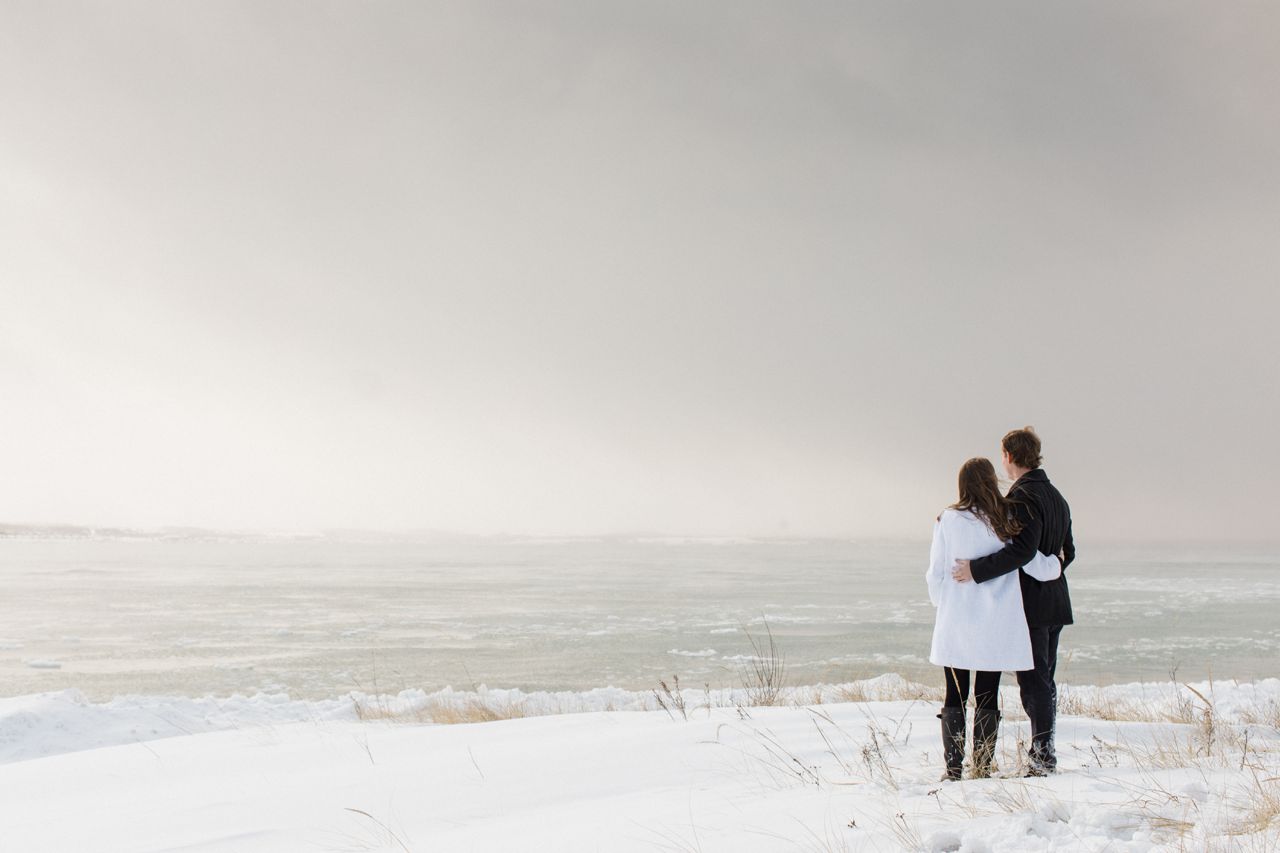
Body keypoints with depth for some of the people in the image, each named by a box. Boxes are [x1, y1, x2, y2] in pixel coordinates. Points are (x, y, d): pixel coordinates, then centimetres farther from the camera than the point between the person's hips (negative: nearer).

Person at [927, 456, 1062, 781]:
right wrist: (1057, 564, 20)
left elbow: (935, 573, 0)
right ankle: (982, 768, 8)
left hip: (955, 621, 0)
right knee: (987, 697, 7)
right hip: (996, 624, 0)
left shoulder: (948, 520, -5)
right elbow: (1035, 564, -2)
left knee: (955, 695, 8)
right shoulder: (1008, 521, -5)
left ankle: (953, 767, 5)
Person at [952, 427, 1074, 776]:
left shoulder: (1023, 496, -15)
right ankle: (1044, 754, 19)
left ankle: (1042, 755, -6)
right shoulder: (1056, 496, 15)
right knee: (1044, 679, 14)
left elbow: (1022, 549, -27)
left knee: (1033, 680, -6)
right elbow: (1068, 552, 20)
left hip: (1030, 604, -9)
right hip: (1055, 603, 9)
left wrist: (977, 569, -27)